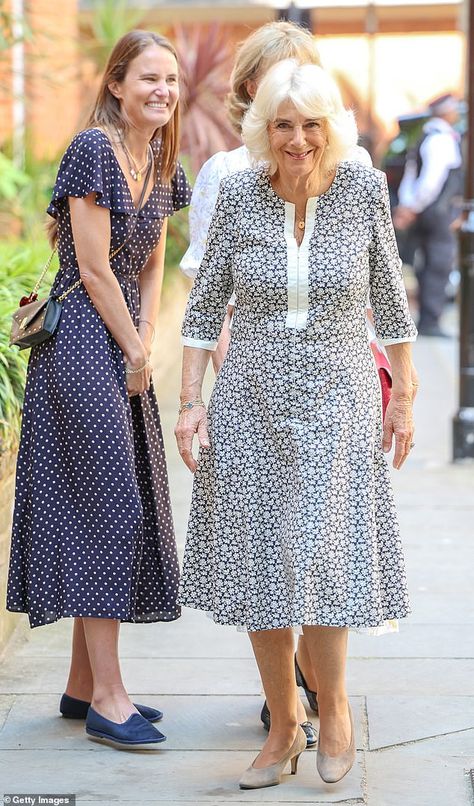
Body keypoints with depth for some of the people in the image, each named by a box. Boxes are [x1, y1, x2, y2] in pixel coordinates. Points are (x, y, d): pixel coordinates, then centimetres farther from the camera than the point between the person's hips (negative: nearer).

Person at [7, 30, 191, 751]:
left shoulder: (162, 165, 13)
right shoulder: (93, 149, -13)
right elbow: (93, 269, -15)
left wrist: (145, 345, 2)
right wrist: (134, 352, -7)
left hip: (125, 349, 9)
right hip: (81, 341, -9)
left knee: (125, 507, 9)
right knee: (106, 504, -10)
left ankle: (83, 685, 17)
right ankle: (106, 699, -5)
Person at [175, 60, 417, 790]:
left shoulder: (363, 188, -6)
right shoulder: (238, 194, -4)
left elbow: (389, 297, 4)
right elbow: (205, 304, 3)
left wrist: (403, 394, 6)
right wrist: (190, 400, -1)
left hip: (337, 401, -2)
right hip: (251, 401, 2)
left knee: (319, 559, -11)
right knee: (259, 565, 5)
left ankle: (334, 705, 15)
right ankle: (283, 729, 22)